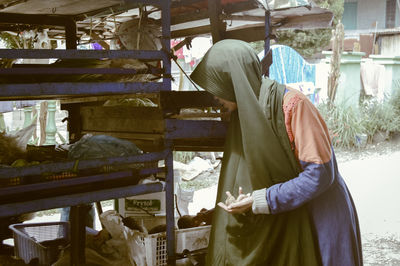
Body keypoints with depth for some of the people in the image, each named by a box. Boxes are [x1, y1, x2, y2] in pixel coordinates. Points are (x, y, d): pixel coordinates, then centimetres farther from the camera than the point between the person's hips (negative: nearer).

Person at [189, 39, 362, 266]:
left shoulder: (292, 104, -21)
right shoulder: (243, 115, 1)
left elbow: (320, 173, -23)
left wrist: (261, 201, -22)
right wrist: (239, 203, -10)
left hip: (319, 219, -6)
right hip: (281, 224, 6)